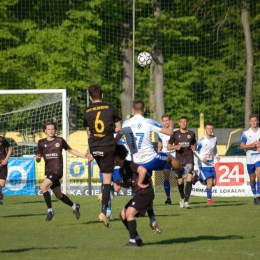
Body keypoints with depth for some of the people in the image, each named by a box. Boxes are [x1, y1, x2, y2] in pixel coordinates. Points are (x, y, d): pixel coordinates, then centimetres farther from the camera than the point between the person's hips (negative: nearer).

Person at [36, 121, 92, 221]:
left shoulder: (60, 140, 1)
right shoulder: (41, 142, 6)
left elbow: (70, 150, 14)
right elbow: (38, 159, 7)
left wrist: (83, 156, 9)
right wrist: (37, 158, -18)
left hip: (57, 170, -5)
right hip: (49, 171, 5)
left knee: (43, 186, -24)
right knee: (58, 195, 15)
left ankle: (50, 210, -13)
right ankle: (74, 206, 39)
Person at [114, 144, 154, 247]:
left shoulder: (129, 165, -16)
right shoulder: (121, 170, 14)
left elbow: (143, 170, -31)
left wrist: (139, 183, -19)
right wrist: (120, 183, 2)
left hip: (146, 192, -10)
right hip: (138, 194, 10)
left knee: (129, 213, -19)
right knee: (123, 215, 8)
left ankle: (133, 241, -13)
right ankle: (137, 239, 13)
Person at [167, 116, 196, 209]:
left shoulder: (191, 134, 8)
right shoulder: (175, 134, 3)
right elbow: (168, 146, 6)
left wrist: (194, 147, -2)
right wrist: (175, 147, -14)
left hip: (189, 160, 0)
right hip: (179, 160, 0)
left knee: (189, 179, -16)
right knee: (180, 182, 5)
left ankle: (186, 201, -18)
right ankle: (182, 198, 32)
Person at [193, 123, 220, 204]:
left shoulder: (214, 138, 5)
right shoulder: (201, 141, -13)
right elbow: (195, 151, -7)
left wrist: (216, 155, 8)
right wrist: (201, 158, -20)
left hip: (211, 164, 6)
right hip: (203, 165, -6)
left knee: (214, 182, 5)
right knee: (209, 181, -14)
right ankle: (209, 199, 1)